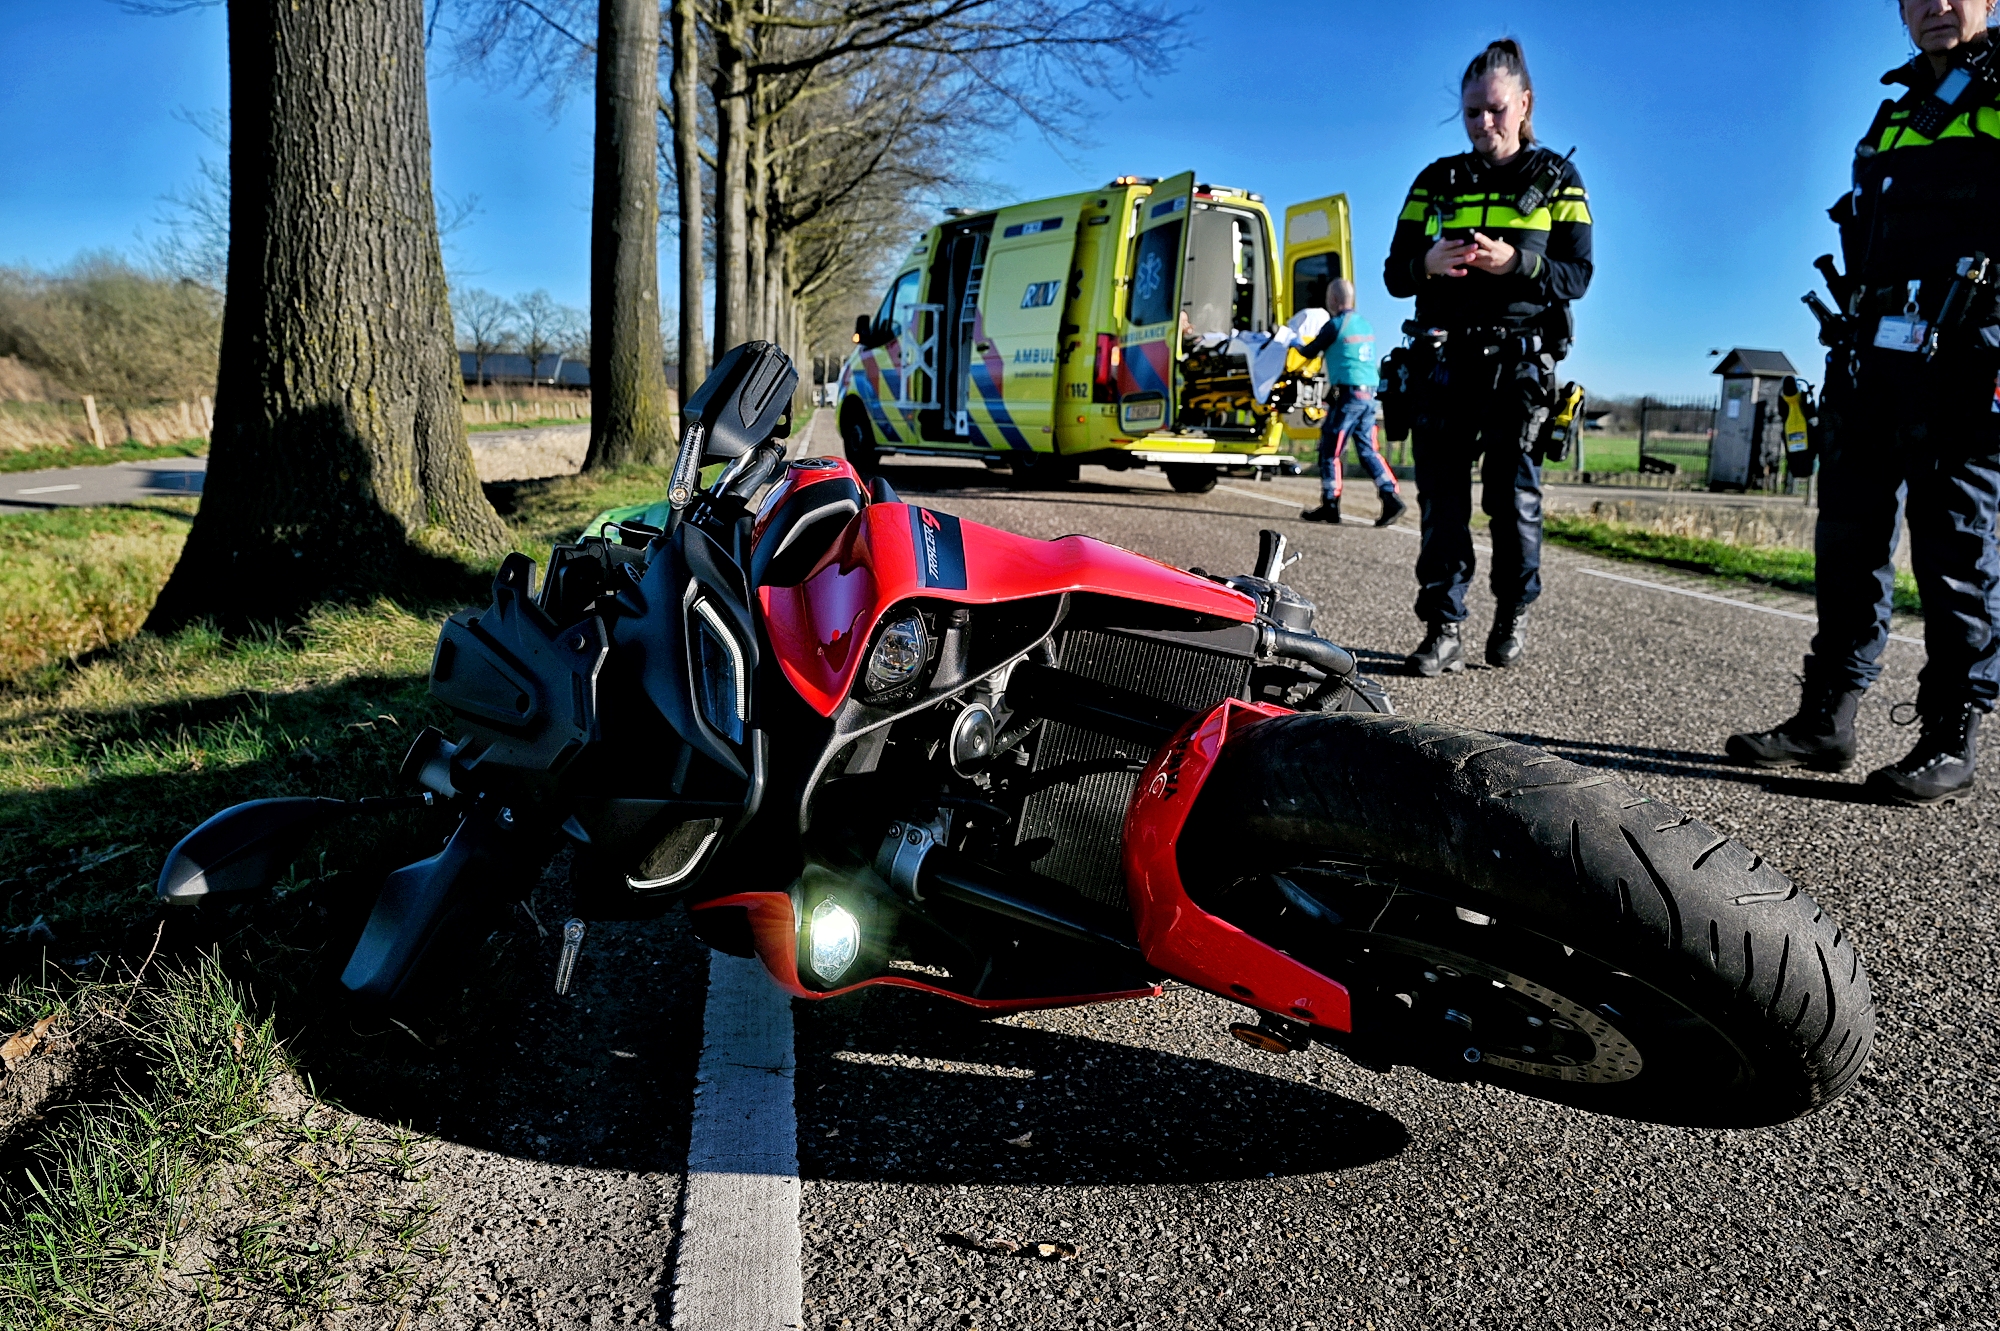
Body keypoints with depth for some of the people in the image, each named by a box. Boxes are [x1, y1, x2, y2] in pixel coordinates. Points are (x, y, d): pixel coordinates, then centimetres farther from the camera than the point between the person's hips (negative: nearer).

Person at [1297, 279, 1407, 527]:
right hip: (1368, 395, 7)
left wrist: (1296, 344, 23)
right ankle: (1391, 497, 0)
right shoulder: (1365, 324, 14)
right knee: (1368, 449, 10)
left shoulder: (1335, 325, -7)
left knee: (1330, 450, 1)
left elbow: (1310, 352, 3)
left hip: (1347, 395, -7)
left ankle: (1330, 506, 3)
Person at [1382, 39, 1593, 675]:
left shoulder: (1555, 181, 9)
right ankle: (1443, 631, -4)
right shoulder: (1436, 181, 14)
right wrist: (1427, 264, -14)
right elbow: (1394, 273, 9)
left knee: (1513, 496, -3)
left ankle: (1513, 618, 16)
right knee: (1440, 497, -4)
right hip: (1441, 363, 2)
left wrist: (1516, 262, -19)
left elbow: (1577, 276, -1)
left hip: (1517, 365, -2)